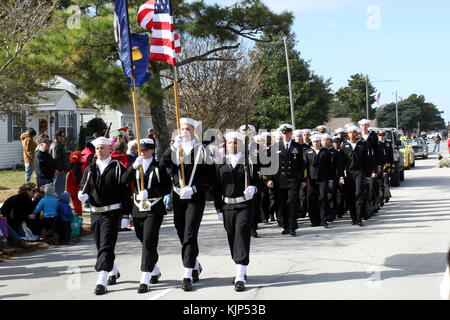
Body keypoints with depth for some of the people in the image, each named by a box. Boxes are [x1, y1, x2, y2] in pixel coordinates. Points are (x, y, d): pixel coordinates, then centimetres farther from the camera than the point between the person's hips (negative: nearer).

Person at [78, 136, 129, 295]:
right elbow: (83, 187, 17)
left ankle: (102, 281, -12)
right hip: (95, 213, 6)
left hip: (112, 212, -6)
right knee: (101, 246, 14)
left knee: (106, 246, -11)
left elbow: (125, 192, -5)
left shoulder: (118, 168, -3)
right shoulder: (90, 169, 11)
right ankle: (114, 272, 36)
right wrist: (82, 194, -8)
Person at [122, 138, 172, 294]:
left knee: (149, 242, -13)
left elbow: (167, 187, -5)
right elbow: (124, 180, -5)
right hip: (138, 209, 5)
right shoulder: (136, 166, 10)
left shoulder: (158, 167, -1)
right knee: (144, 242, 15)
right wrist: (134, 166, -21)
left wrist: (149, 192, -17)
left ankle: (145, 280, -14)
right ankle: (155, 271, 36)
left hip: (154, 210, -5)